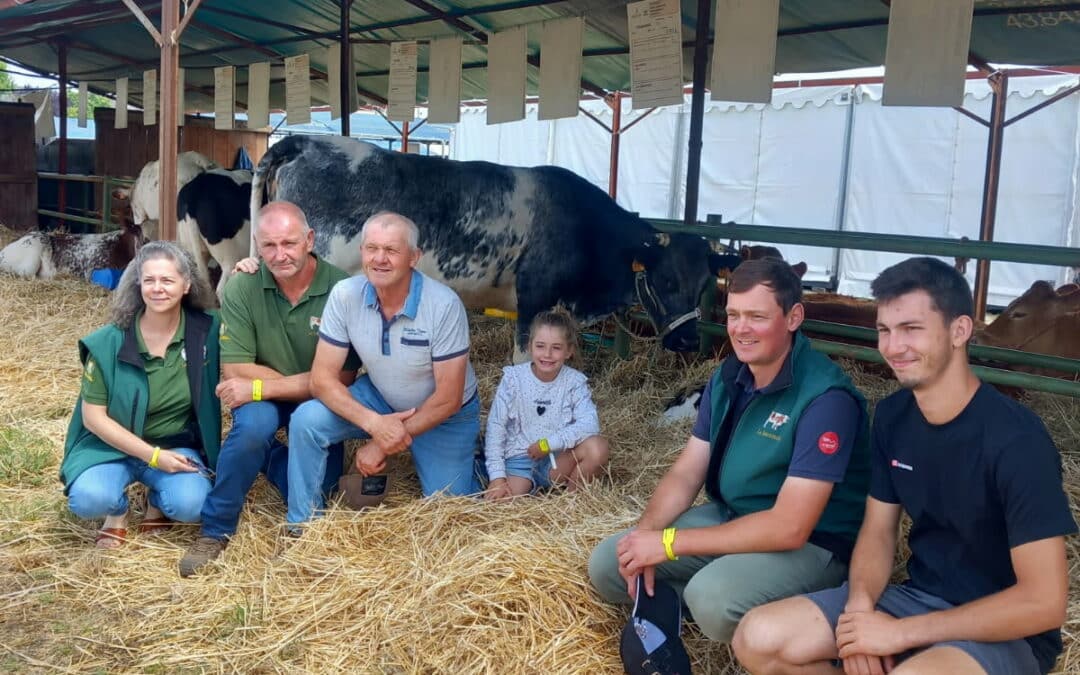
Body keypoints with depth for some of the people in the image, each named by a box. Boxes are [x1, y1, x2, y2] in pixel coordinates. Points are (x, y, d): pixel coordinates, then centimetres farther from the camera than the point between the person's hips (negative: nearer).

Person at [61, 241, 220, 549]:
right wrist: (152, 455, -18)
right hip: (115, 444, 0)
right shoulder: (109, 343, -13)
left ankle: (157, 501, 9)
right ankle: (118, 509, 8)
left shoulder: (206, 329, -9)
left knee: (190, 505, -29)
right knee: (87, 499, -30)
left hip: (179, 447, 1)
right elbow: (93, 416, -9)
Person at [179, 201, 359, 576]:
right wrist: (309, 381, -19)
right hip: (263, 398, 0)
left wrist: (262, 387, -26)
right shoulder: (242, 288, -17)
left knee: (318, 487, -15)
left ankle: (268, 456, 18)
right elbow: (235, 370, -17)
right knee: (253, 425, -33)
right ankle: (215, 530, -13)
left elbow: (340, 377, -21)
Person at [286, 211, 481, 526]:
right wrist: (374, 423, -33)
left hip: (444, 415, -2)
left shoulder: (444, 305, -28)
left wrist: (384, 444, -20)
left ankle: (466, 465, 29)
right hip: (379, 401, 2)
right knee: (306, 420, -22)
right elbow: (322, 378, -17)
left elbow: (448, 399, -22)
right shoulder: (345, 295, -20)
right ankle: (302, 526, -2)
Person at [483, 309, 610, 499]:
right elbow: (495, 426, -8)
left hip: (558, 460, 2)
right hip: (518, 459, -2)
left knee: (597, 446, -26)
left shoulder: (575, 381, -6)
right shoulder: (514, 377, -7)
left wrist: (548, 443, -23)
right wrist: (497, 475, -15)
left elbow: (590, 424, -19)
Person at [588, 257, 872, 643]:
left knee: (713, 596, -35)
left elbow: (789, 527, -29)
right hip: (729, 518, 7)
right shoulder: (727, 378, 0)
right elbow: (685, 474, 2)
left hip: (810, 545, -6)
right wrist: (645, 534, -19)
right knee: (608, 564, -4)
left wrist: (668, 543, -26)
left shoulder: (825, 397, -25)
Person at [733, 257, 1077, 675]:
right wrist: (860, 605, -14)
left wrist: (901, 632, -21)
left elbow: (1044, 602, -22)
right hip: (919, 597, 6)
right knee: (758, 639, -10)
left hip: (1006, 632, -6)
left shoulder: (1015, 439, -22)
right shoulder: (892, 416, -1)